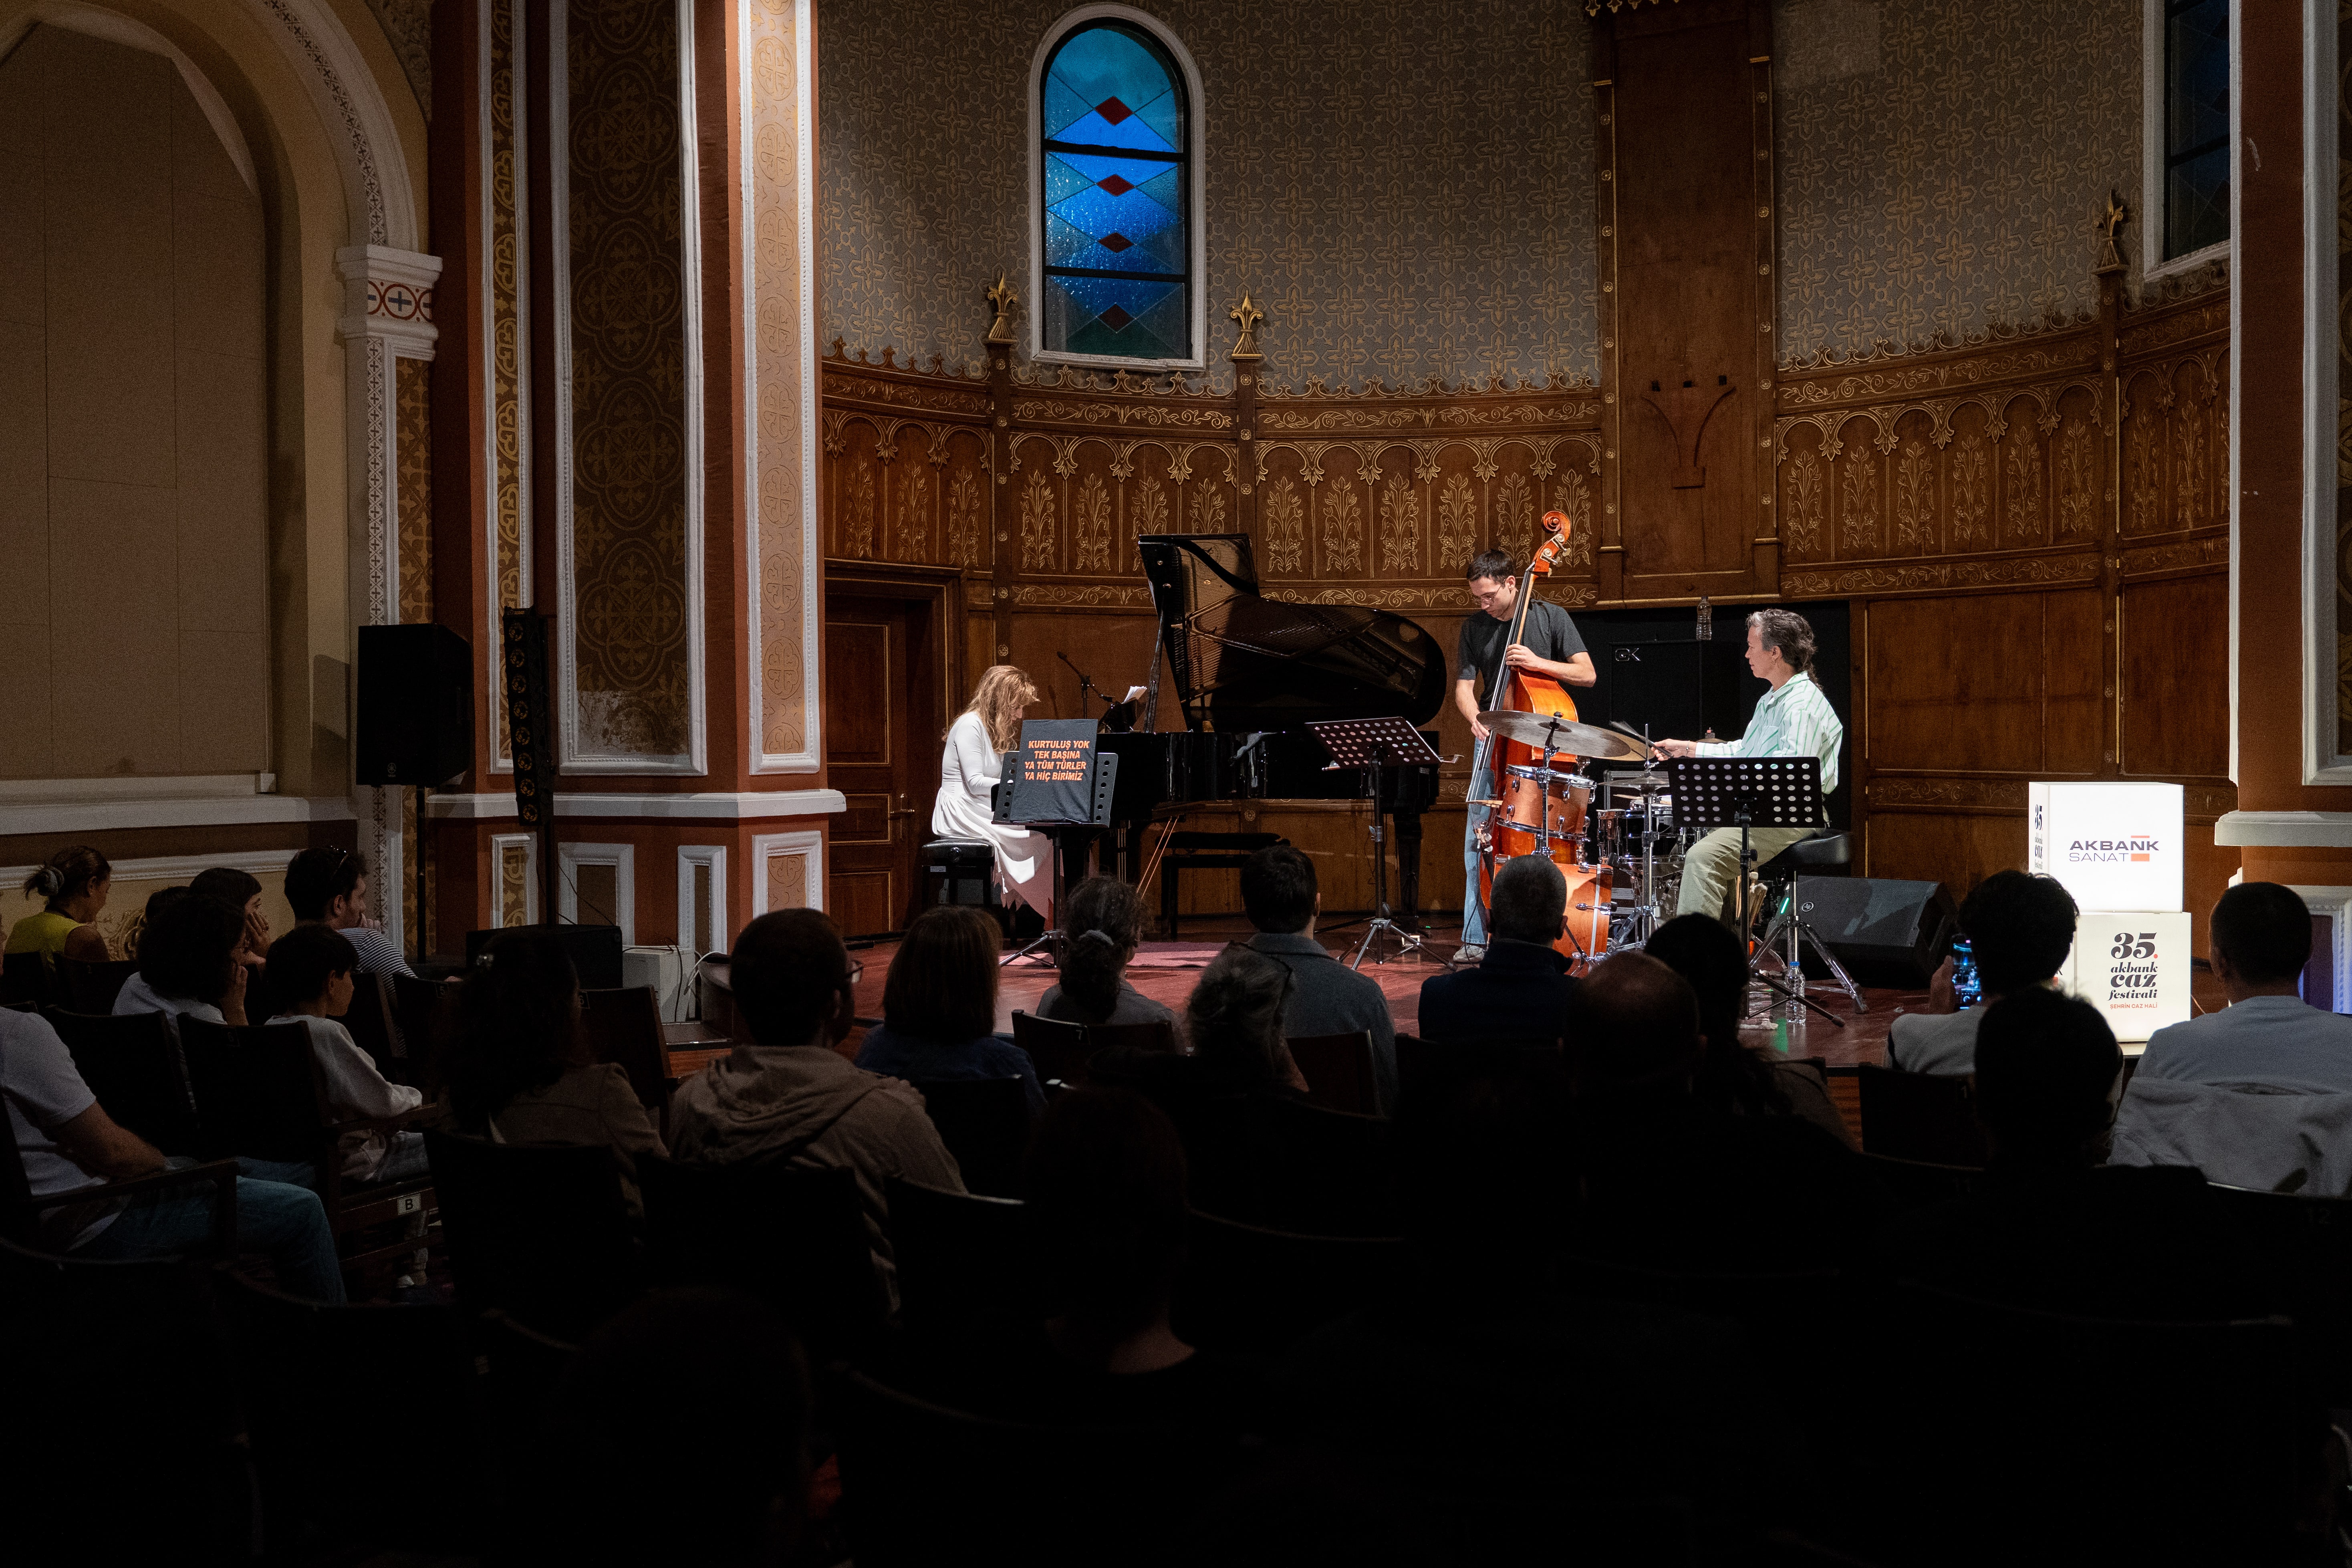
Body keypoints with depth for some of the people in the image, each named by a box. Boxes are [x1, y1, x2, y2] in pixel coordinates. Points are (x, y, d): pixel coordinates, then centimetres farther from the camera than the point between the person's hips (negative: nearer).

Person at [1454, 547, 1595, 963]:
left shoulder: (1551, 617, -3)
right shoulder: (1475, 627, 4)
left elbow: (1587, 674, -6)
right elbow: (1464, 687, 1)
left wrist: (1538, 662, -21)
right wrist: (1476, 718, -21)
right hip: (1493, 740, 2)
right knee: (1478, 835, -4)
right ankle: (1476, 938, 1)